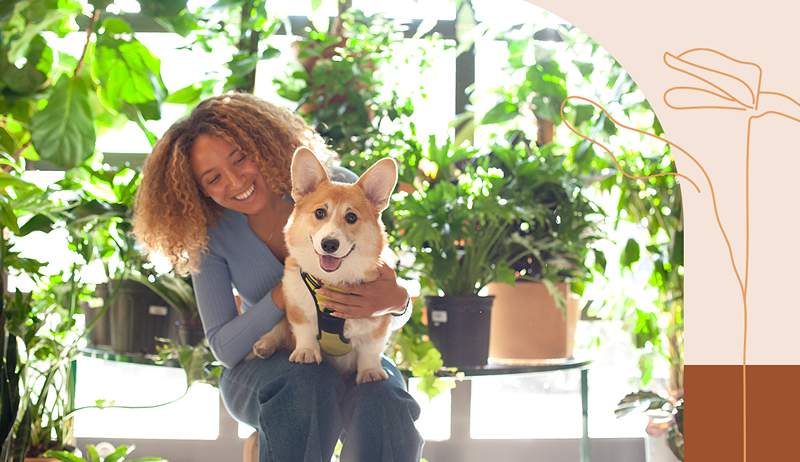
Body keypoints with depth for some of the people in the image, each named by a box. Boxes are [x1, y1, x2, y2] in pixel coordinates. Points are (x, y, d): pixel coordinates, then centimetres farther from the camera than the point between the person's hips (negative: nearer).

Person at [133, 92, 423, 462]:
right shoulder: (210, 234, -8)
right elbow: (223, 348, -10)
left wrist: (396, 303, -30)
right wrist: (282, 296, -28)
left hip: (352, 357, 1)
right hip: (260, 371, 0)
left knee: (381, 403, -35)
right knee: (309, 382, -37)